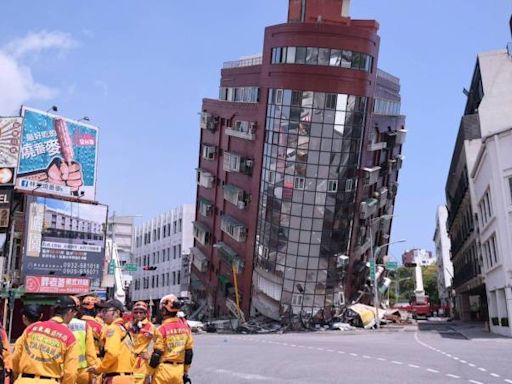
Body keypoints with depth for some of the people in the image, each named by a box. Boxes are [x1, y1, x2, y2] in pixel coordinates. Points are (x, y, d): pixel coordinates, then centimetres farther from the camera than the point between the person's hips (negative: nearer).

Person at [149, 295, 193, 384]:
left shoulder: (162, 329, -11)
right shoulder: (185, 326, 3)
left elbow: (157, 354, -10)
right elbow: (189, 352, 8)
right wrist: (186, 371, 17)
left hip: (164, 369, -4)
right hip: (179, 370, 5)